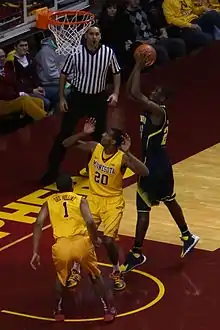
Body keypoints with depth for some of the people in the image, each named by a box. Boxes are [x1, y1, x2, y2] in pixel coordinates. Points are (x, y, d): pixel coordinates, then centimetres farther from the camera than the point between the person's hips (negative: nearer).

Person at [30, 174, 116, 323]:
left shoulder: (49, 202, 20)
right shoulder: (80, 199, 15)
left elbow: (38, 223, 4)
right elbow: (90, 222, -3)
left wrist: (35, 253, 3)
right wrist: (95, 239, 16)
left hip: (61, 246, 0)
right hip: (82, 243, 0)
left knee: (62, 277, 32)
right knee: (95, 276, 26)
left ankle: (59, 310, 31)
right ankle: (109, 309, 25)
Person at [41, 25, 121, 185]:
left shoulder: (108, 52, -11)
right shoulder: (76, 52, -15)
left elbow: (116, 73, 5)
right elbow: (64, 74, -3)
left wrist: (115, 93, -6)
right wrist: (61, 98, -5)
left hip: (99, 98, 2)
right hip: (78, 96, -2)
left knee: (99, 134, 12)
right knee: (65, 133, -1)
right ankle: (53, 169, 7)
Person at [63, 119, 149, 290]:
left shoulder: (122, 157, -22)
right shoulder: (94, 147, -9)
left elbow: (145, 172, -35)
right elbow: (66, 144, -6)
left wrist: (127, 153, -41)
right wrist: (84, 133, -20)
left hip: (113, 201, -4)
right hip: (94, 198, 4)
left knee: (108, 240, -11)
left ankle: (116, 273, 16)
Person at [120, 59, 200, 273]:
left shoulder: (157, 111, -21)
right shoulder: (152, 108, 5)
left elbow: (135, 94, -35)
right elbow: (130, 90, 9)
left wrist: (139, 67, -25)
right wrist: (137, 66, -2)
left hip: (154, 166, -10)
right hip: (159, 164, 10)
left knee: (143, 209, -4)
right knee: (169, 201, 24)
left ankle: (136, 254, 2)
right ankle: (187, 237, 39)